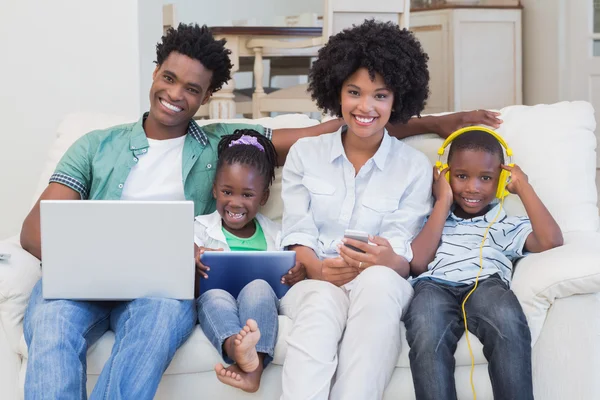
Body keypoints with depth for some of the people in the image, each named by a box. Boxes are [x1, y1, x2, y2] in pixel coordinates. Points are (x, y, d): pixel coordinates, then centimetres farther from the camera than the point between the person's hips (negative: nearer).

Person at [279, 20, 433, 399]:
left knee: (378, 280, -38)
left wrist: (387, 261, -29)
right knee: (323, 303, -37)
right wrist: (318, 270, -21)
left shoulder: (415, 166, 5)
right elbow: (297, 235, 2)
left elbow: (402, 258, -3)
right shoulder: (304, 154, 9)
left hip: (381, 284, 0)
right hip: (311, 281, 1)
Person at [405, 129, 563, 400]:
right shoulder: (434, 218, 29)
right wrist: (443, 203, 16)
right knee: (426, 333, -39)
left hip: (487, 286, 0)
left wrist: (522, 187, 19)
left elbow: (551, 241, 7)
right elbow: (417, 264, 10)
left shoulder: (507, 225, 27)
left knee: (508, 324, -40)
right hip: (436, 286, 0)